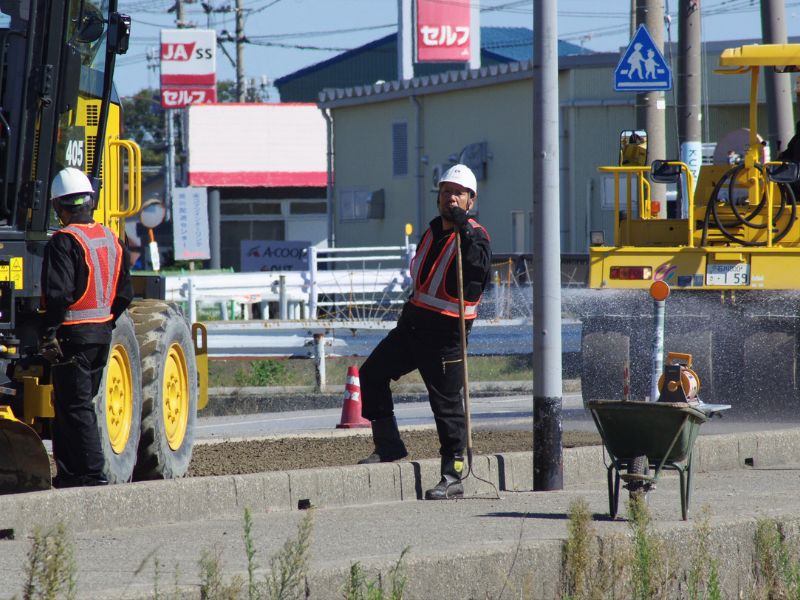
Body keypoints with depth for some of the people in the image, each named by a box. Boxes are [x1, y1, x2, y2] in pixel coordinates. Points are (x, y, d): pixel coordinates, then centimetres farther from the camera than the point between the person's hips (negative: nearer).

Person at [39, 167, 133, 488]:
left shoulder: (64, 242, -14)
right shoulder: (111, 240, 10)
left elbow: (58, 293, -23)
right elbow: (124, 293, 13)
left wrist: (50, 333, -16)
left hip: (72, 333, -8)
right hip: (102, 334, 8)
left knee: (75, 407, -4)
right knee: (71, 404, 16)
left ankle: (93, 472, -9)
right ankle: (69, 474, 19)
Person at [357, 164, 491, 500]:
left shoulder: (474, 236, -9)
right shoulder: (434, 230, 14)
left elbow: (480, 267, -31)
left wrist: (464, 231, -37)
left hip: (445, 333, -8)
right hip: (413, 323, 8)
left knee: (447, 402, -6)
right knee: (371, 374, 9)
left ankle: (453, 477, 0)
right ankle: (389, 445, 18)